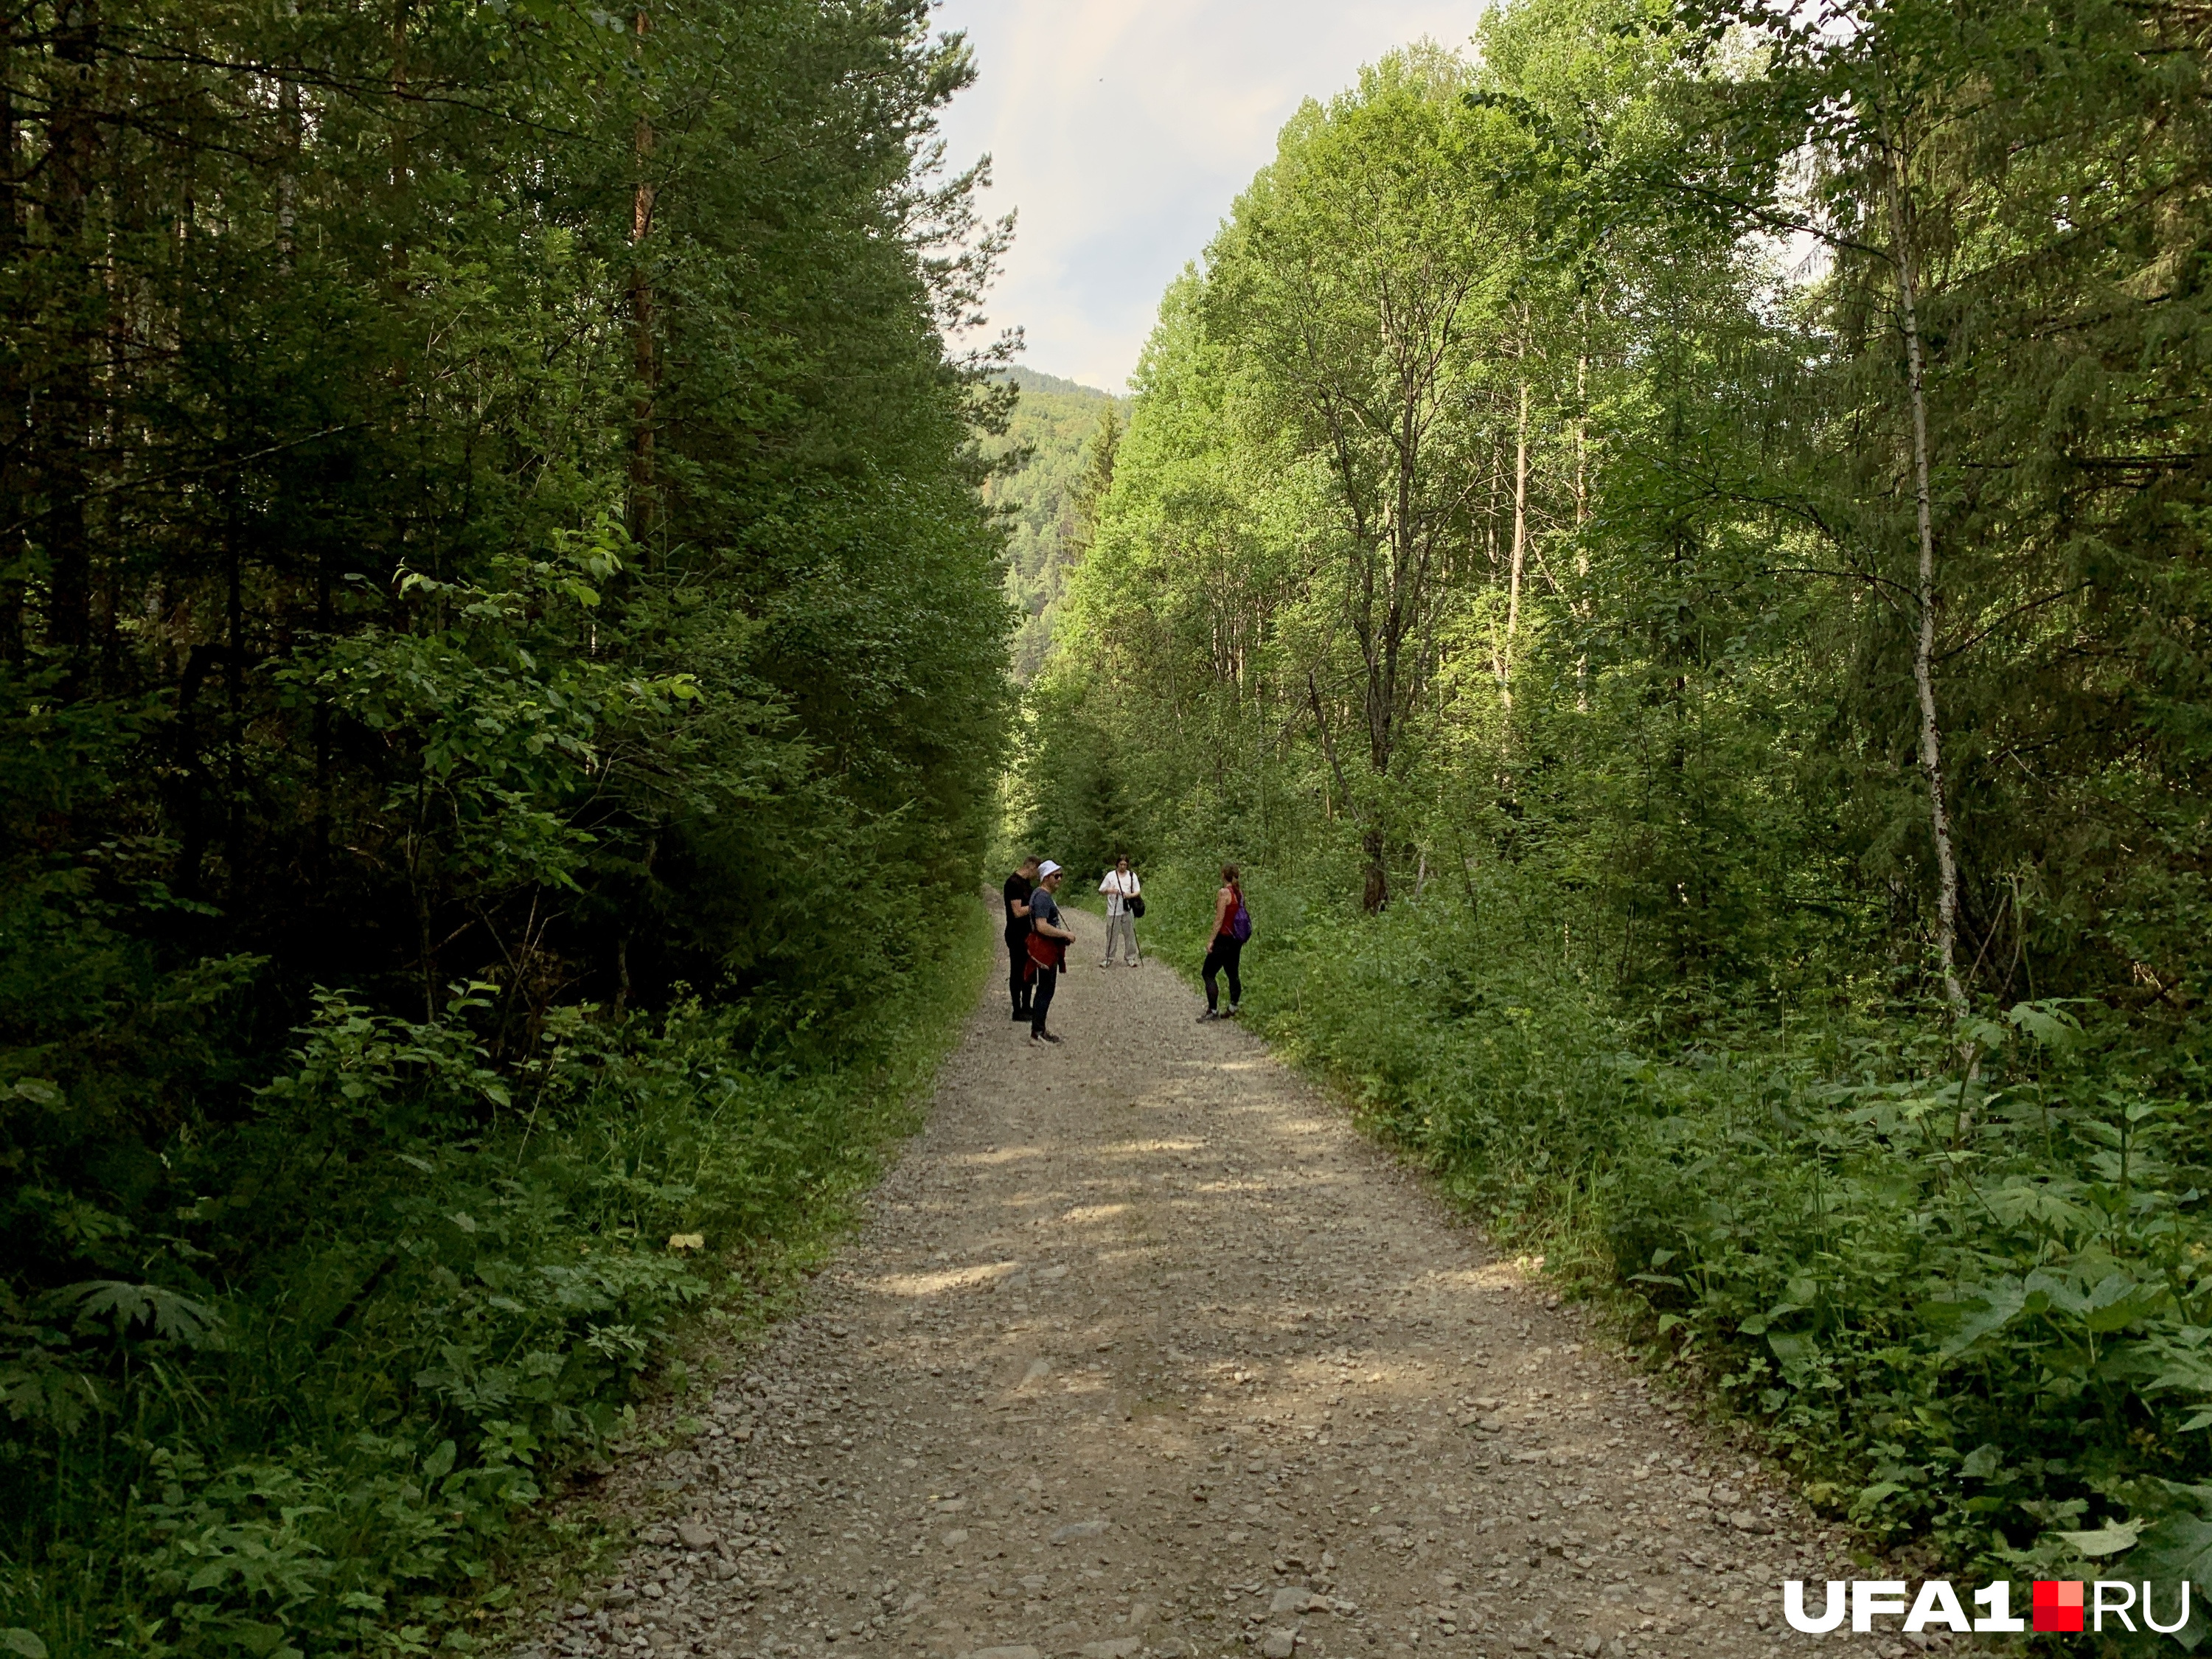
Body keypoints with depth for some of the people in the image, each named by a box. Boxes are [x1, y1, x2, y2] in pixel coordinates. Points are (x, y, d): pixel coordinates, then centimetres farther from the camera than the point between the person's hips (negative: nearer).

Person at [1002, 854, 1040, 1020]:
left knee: (1028, 971, 17)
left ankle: (1026, 1007, 28)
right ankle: (1017, 1011, 7)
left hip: (1027, 934, 10)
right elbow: (1018, 912, -24)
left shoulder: (1026, 882, 11)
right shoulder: (1014, 883, -19)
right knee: (1017, 972, -1)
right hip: (1016, 936, -10)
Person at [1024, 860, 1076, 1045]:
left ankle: (1039, 1030, 22)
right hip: (1045, 949, -11)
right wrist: (1065, 934, -20)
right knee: (1045, 991, -5)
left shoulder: (1043, 895, 14)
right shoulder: (1042, 897, -19)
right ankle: (1037, 1033, 0)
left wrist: (1063, 934, 18)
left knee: (1044, 990, 15)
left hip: (1048, 948, 11)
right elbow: (1042, 927, -28)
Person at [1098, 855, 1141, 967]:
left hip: (1128, 911, 1)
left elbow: (1138, 891, 5)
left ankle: (1130, 958, 14)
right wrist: (1109, 890, -16)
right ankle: (1109, 959, 8)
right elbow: (1101, 890, 5)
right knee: (1111, 935, 1)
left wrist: (1131, 895, -16)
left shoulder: (1132, 875, 6)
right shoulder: (1111, 875, 3)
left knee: (1130, 934, 4)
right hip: (1114, 911, -1)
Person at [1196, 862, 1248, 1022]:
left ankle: (1213, 1011, -5)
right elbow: (1241, 914, 12)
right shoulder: (1240, 892, 7)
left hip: (1224, 939, -8)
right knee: (1233, 974, 14)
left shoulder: (1224, 893, -16)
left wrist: (1211, 941, -15)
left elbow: (1219, 919, -18)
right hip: (1237, 939, 8)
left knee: (1208, 973, -2)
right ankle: (1232, 1009, 16)